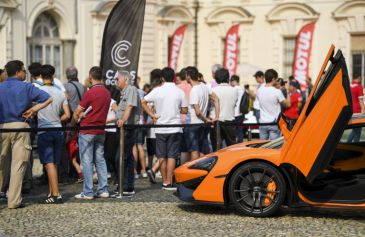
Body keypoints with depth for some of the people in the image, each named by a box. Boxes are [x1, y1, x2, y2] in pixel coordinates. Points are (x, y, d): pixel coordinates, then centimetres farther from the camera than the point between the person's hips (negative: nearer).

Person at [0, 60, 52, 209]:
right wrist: (33, 110, -1)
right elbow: (48, 99, -7)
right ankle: (14, 201, 0)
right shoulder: (26, 87, -1)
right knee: (18, 164, 1)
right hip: (20, 126, -2)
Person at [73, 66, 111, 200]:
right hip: (100, 131, 7)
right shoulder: (107, 93, 7)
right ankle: (103, 190, 11)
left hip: (87, 131, -6)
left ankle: (87, 192, -2)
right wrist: (84, 114, 8)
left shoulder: (90, 93, -15)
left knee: (86, 161, -2)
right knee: (100, 160, 12)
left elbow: (76, 113, -8)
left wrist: (77, 119, 13)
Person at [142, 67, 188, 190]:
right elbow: (184, 110, -1)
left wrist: (152, 115, 0)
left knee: (162, 156, 9)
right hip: (175, 128, -1)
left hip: (161, 128, 1)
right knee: (172, 156, -1)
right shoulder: (179, 92, -4)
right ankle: (168, 182, -5)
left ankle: (164, 181, 13)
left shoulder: (157, 91, -2)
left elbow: (143, 102, -5)